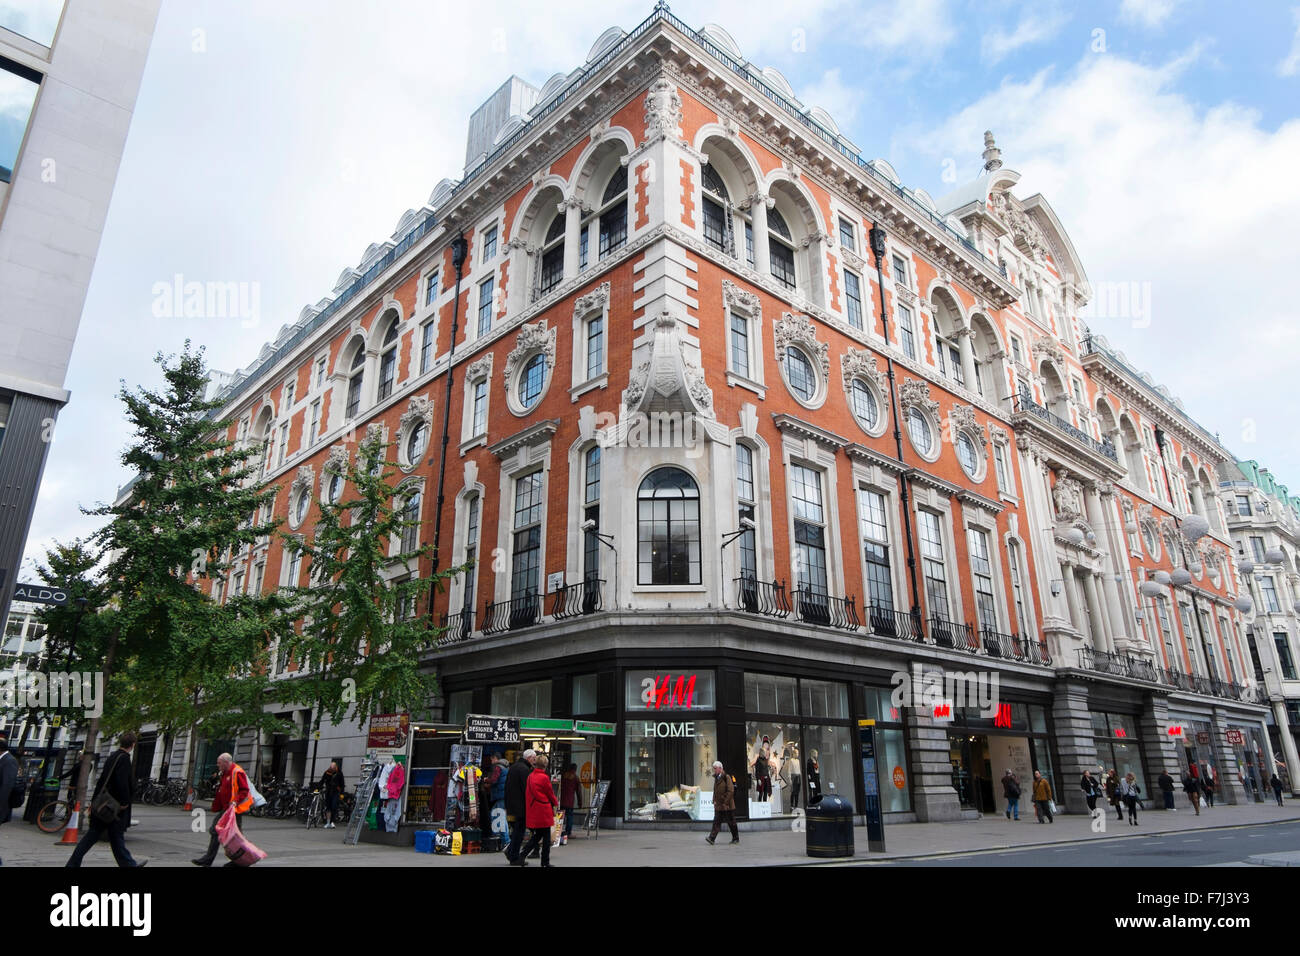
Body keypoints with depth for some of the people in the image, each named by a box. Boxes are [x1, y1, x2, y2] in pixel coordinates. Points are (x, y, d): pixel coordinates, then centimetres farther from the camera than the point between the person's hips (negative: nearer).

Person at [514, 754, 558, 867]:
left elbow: (528, 794, 10)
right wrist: (556, 803, 15)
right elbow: (550, 793, -4)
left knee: (537, 835, 17)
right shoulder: (544, 777, -15)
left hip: (532, 810, 6)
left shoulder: (530, 776, 4)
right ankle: (545, 862, 12)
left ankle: (523, 854, 3)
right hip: (543, 811, -6)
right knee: (546, 837, 6)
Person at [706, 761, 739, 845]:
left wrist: (725, 802, -16)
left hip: (727, 805, -6)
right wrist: (714, 801, 8)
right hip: (718, 805, 6)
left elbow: (730, 791, -16)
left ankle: (736, 838, 18)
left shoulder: (726, 777, -13)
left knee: (731, 822, 5)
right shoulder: (716, 778, 11)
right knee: (716, 822, -1)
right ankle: (711, 838, -6)